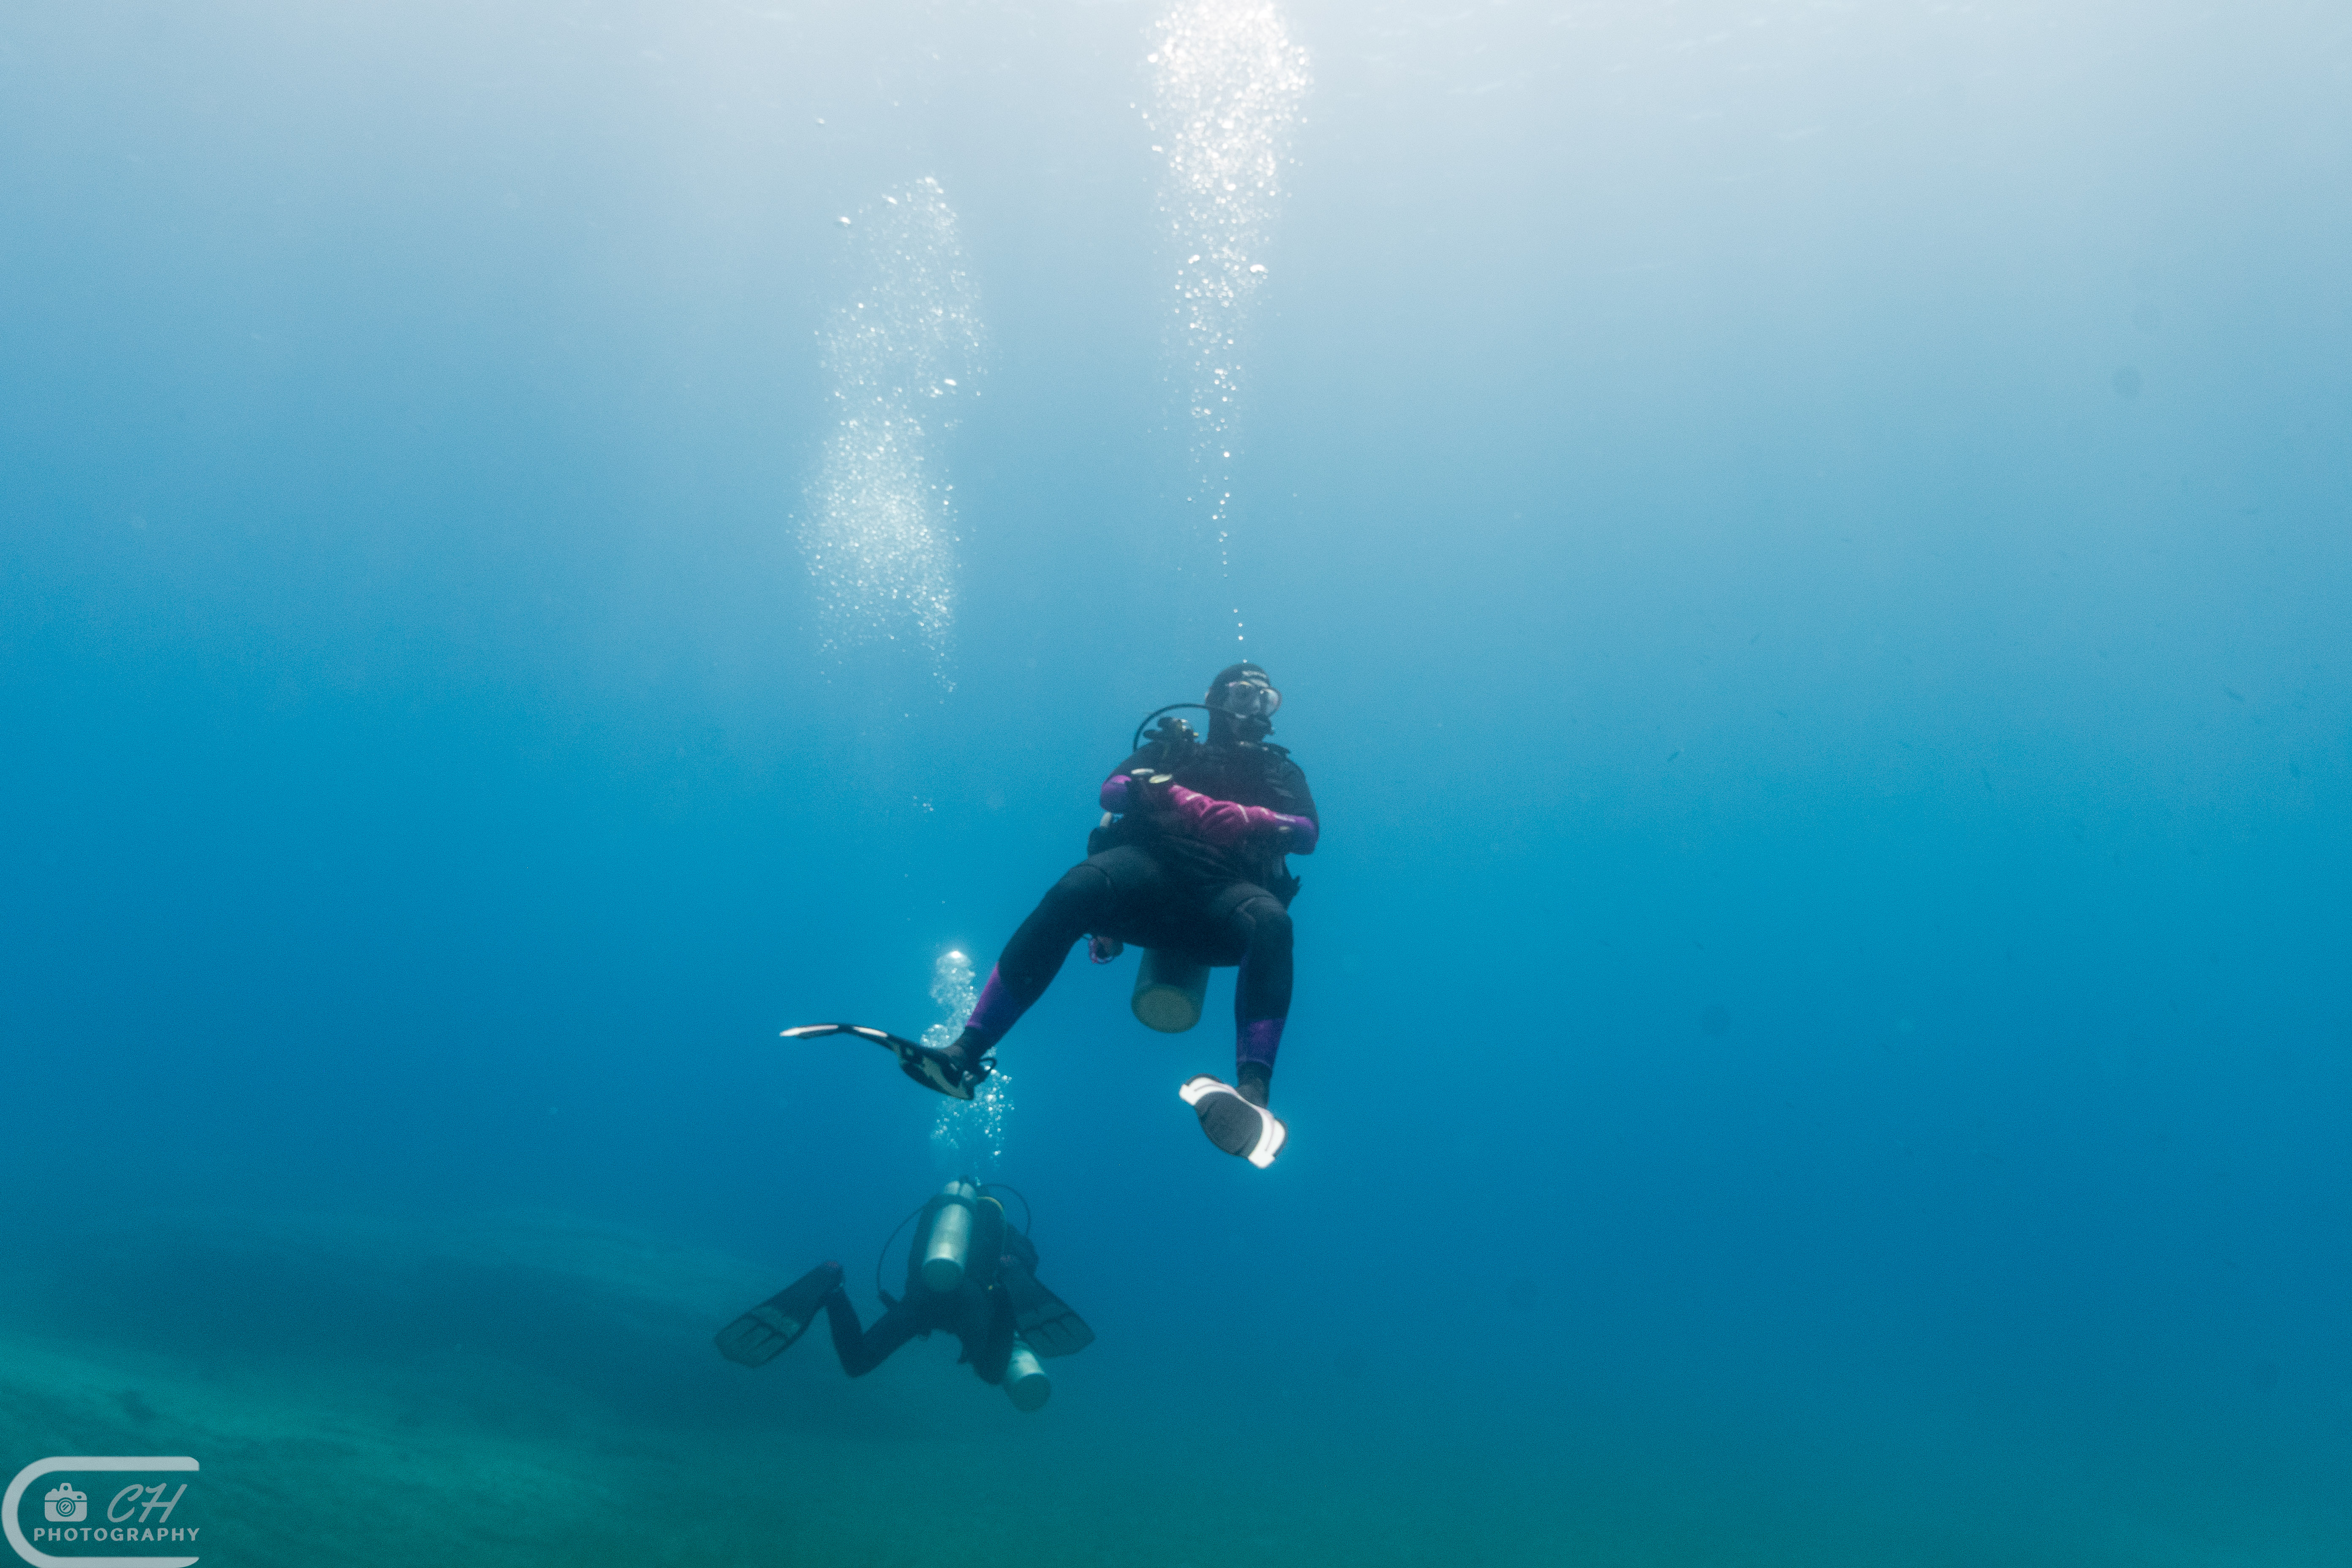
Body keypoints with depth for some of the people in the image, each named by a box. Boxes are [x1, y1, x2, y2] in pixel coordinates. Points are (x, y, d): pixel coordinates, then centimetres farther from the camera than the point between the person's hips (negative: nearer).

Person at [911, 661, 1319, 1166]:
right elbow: (1113, 790, 8)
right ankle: (967, 1053, -33)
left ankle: (1254, 1092, -51)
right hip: (1150, 873, 0)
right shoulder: (1173, 747, 26)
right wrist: (1165, 792, -11)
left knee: (1270, 924, -36)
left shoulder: (1281, 773, 27)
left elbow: (1308, 833, 7)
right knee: (1074, 891, -33)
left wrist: (1252, 818, -13)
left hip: (1223, 900, 0)